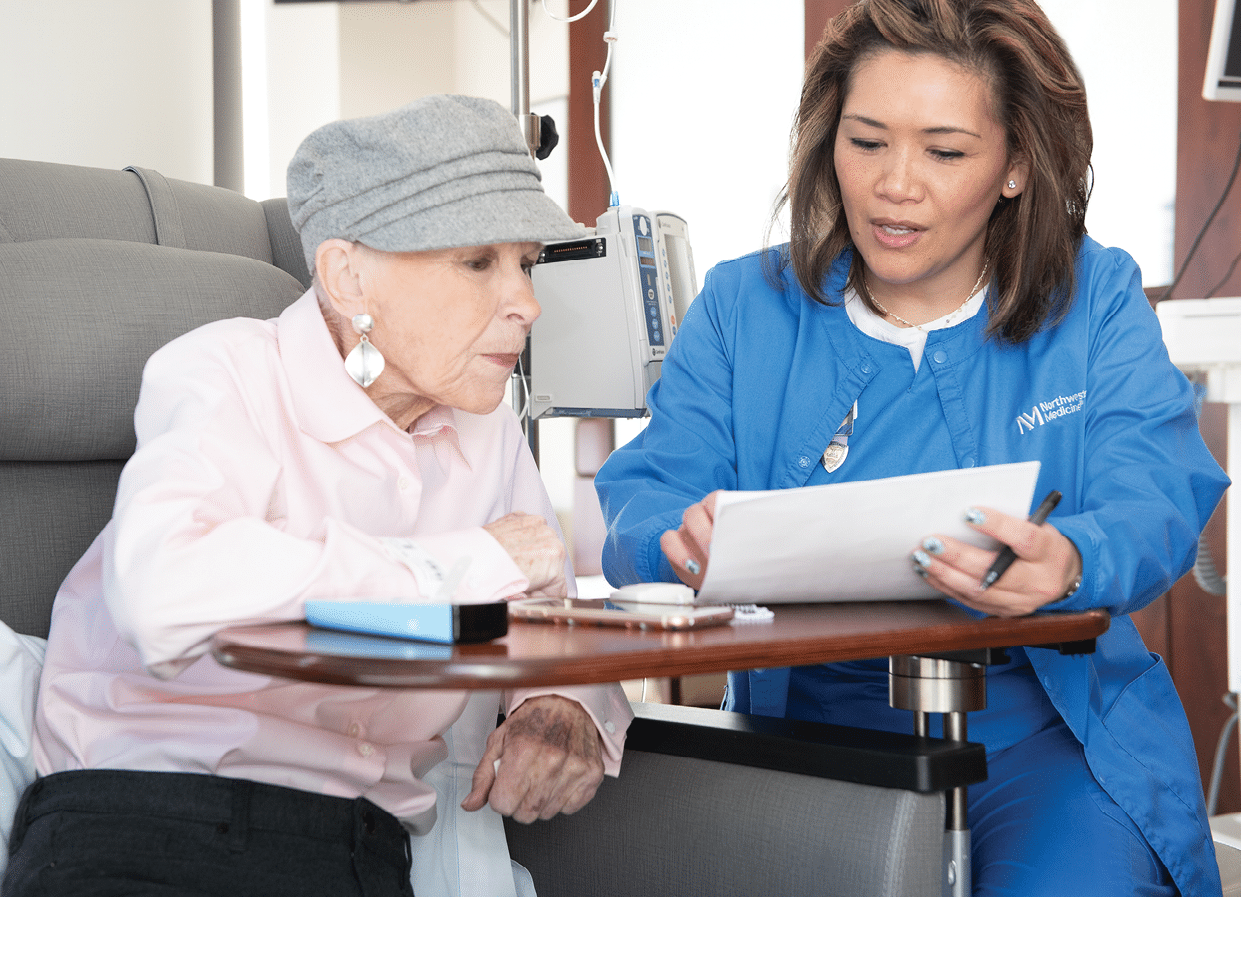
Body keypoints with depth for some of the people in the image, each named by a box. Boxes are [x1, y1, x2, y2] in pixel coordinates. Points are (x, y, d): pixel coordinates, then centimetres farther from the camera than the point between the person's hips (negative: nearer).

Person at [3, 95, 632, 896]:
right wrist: (466, 563, -17)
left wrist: (565, 707, -7)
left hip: (368, 853, 6)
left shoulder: (487, 427, 13)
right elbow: (169, 594, -28)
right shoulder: (228, 374, -7)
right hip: (150, 828, -6)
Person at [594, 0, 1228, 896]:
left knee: (1064, 891, -30)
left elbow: (1158, 506, -8)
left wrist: (1067, 563, -34)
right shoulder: (744, 309, 8)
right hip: (809, 722, 1)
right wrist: (687, 537, -26)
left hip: (1047, 733, -1)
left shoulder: (1097, 302, 5)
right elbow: (639, 501, 1)